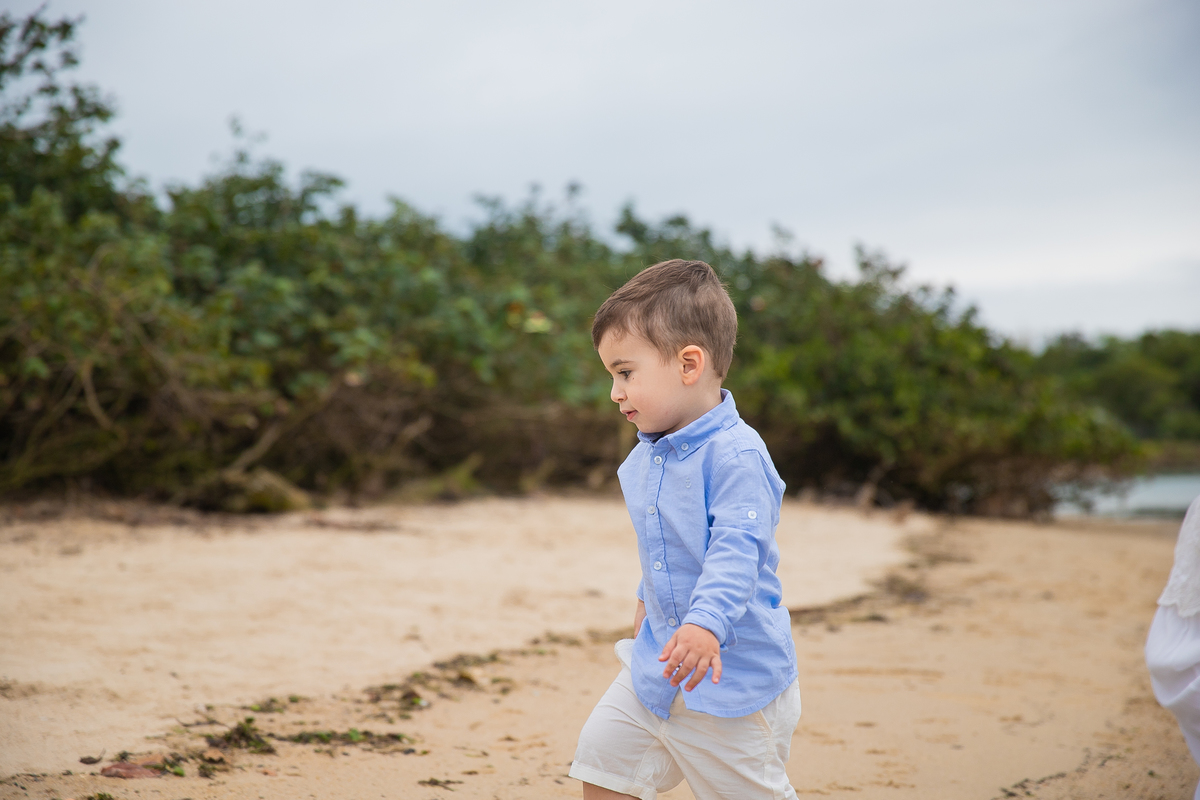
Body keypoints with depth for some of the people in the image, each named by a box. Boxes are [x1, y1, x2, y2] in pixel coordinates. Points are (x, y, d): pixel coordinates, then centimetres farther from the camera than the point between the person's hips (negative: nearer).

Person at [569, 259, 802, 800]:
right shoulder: (646, 457, 6)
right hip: (659, 654, 8)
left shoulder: (735, 455, -22)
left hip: (736, 668, -8)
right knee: (602, 756, 9)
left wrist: (706, 624, -43)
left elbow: (737, 549, -31)